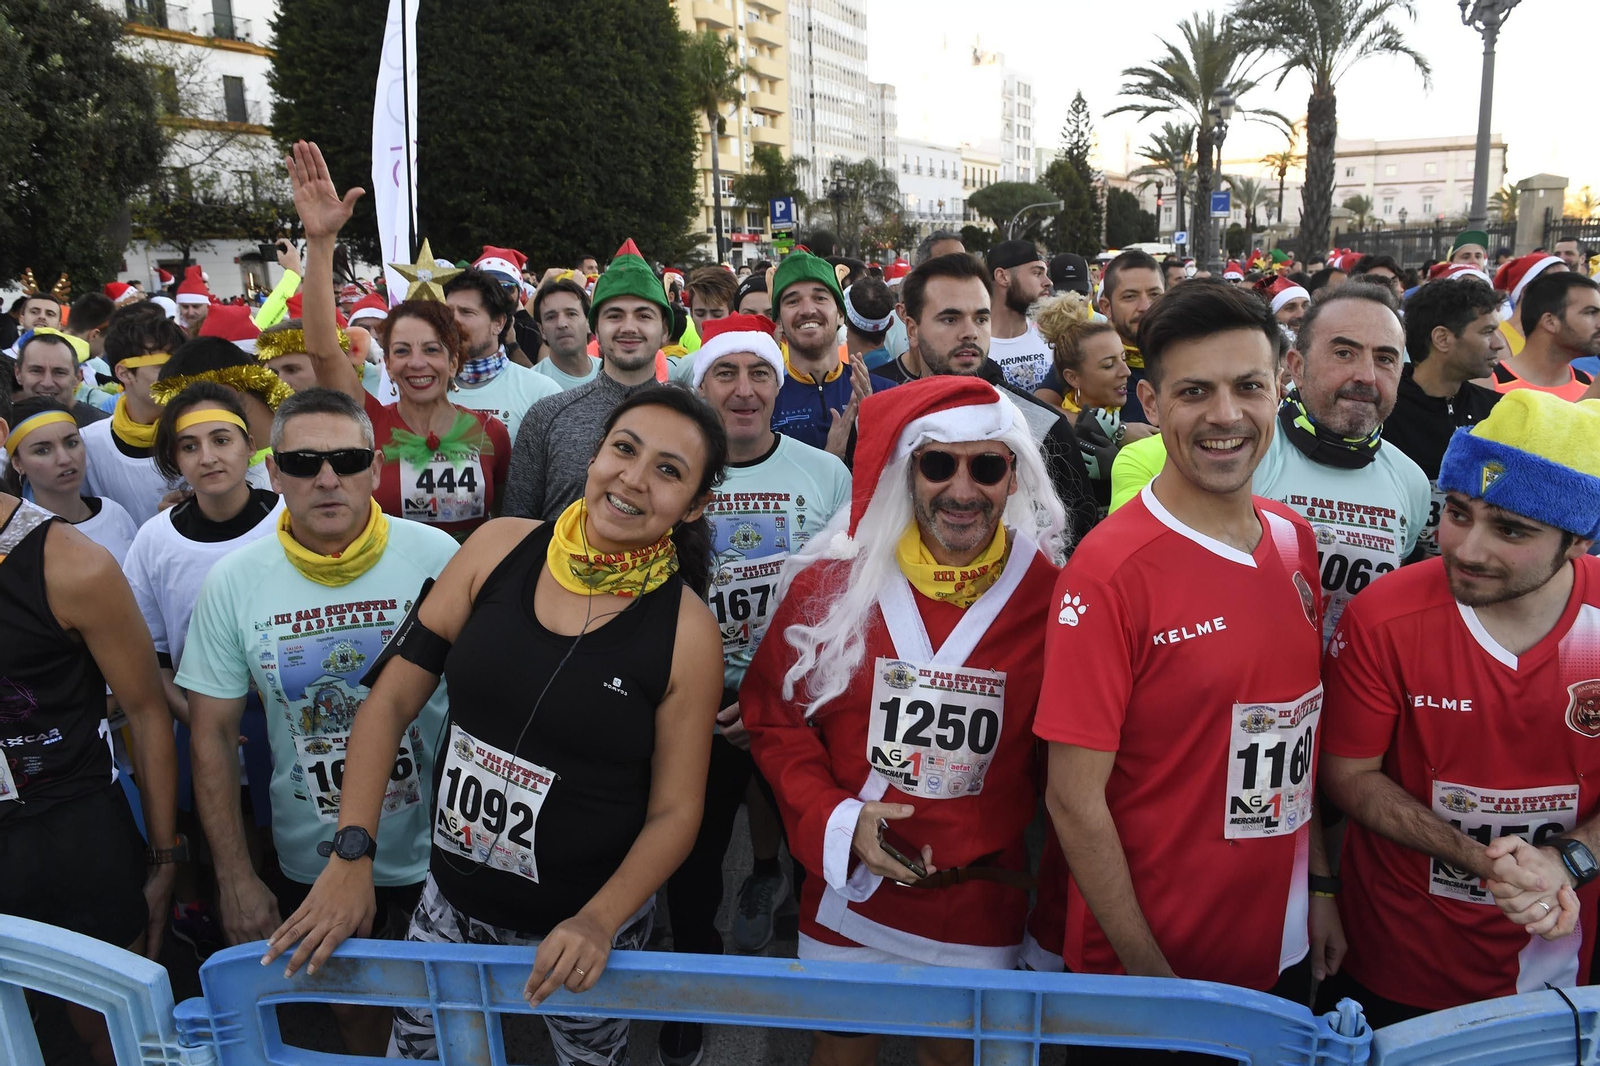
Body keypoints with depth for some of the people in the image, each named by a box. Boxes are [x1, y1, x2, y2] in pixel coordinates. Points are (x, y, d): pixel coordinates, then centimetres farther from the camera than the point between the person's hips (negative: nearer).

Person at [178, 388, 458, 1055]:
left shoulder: (435, 557, -15)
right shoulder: (232, 582, -9)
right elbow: (214, 734, -2)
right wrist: (235, 877, -2)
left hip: (435, 852, -1)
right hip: (309, 864, 2)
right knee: (351, 1005, 21)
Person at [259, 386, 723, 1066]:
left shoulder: (686, 630, -17)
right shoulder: (501, 548, -10)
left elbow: (675, 810, -10)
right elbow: (393, 699, -6)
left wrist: (598, 921, -21)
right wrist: (351, 855, -11)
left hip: (585, 922, -2)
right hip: (450, 900, 3)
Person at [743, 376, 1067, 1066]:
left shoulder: (1049, 591, -11)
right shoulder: (829, 581, -10)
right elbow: (774, 718, -2)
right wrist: (836, 820, -14)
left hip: (983, 903, 0)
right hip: (849, 891, 1)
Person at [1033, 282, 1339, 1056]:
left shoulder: (1294, 541, -1)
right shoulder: (1109, 570, -21)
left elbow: (1296, 739, 9)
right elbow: (1075, 799, -19)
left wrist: (1319, 886, 8)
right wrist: (1150, 971, -14)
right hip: (1143, 965, -6)